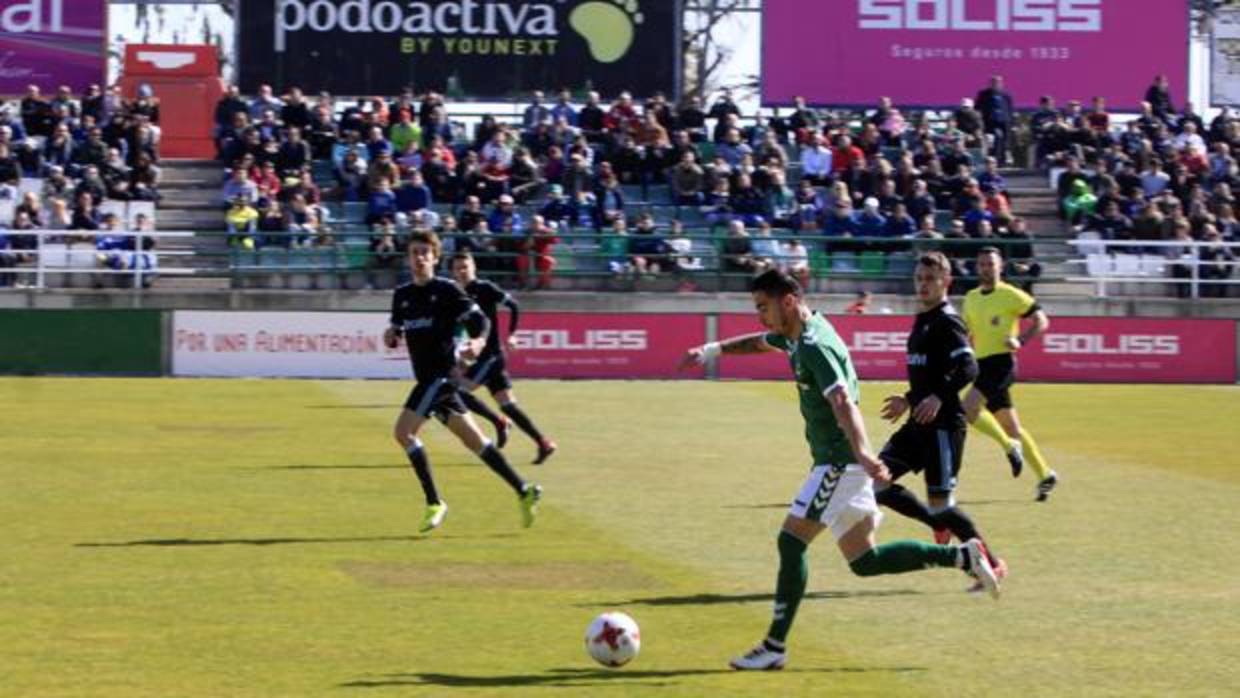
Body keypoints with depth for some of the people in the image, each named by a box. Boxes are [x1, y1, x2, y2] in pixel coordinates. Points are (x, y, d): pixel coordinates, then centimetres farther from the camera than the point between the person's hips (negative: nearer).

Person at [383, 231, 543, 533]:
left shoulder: (446, 290, -6)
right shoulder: (402, 295, 13)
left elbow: (480, 319, -9)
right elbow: (397, 332, 21)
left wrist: (478, 341, -30)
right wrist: (391, 337, -3)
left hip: (442, 373, -7)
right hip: (427, 377, 7)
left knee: (403, 431, -16)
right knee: (474, 441, 11)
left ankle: (434, 503, -10)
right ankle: (524, 491, 19)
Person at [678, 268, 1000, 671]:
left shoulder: (815, 346, -18)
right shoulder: (798, 337, 11)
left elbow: (843, 403, -33)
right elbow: (760, 342, 35)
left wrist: (862, 454, -44)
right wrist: (713, 350, 31)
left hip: (839, 462, -10)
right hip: (838, 461, 10)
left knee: (792, 541, -9)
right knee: (864, 560, 9)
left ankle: (775, 648, -6)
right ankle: (964, 556, 9)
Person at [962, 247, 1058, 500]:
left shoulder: (1011, 295, -6)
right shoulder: (971, 298, 13)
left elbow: (1042, 321, -5)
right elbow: (968, 332, 26)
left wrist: (1021, 340, -19)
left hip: (1001, 362, -7)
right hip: (982, 364, 7)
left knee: (968, 408, -22)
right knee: (1010, 426, 9)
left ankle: (1010, 446, -5)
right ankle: (1045, 475, 17)